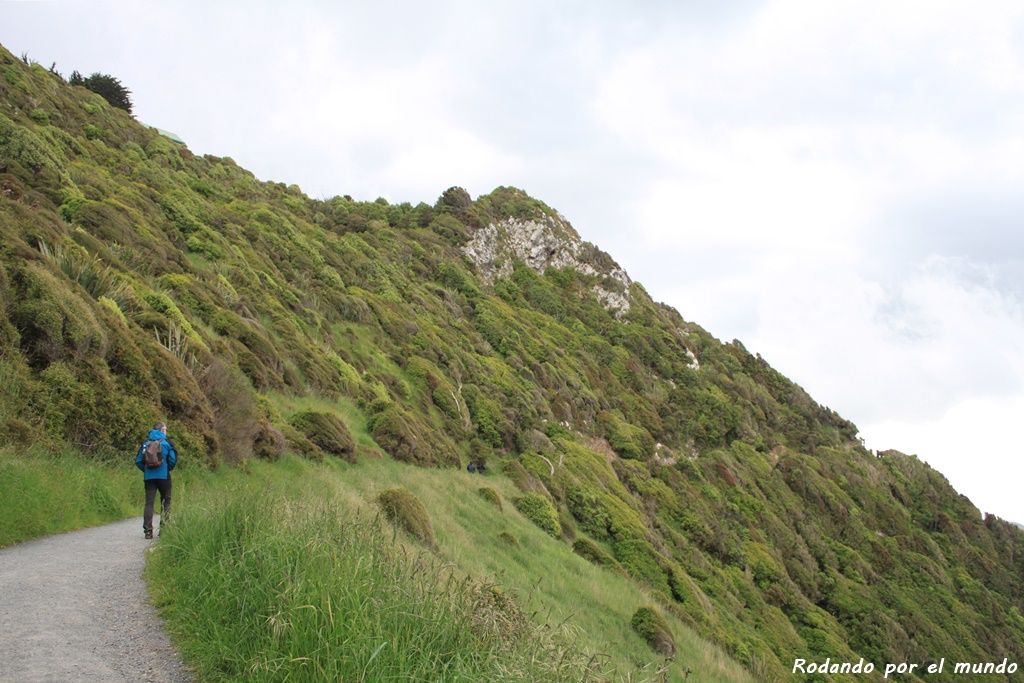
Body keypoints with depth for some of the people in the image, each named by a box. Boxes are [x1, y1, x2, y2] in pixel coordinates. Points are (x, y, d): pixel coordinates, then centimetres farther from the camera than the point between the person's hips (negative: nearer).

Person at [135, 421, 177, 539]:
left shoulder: (145, 443, 9)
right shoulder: (166, 442, 0)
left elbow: (138, 461, 6)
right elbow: (173, 459, -7)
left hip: (148, 477, 2)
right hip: (163, 476, -2)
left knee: (149, 503, 1)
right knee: (166, 503, 9)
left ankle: (148, 530, -8)